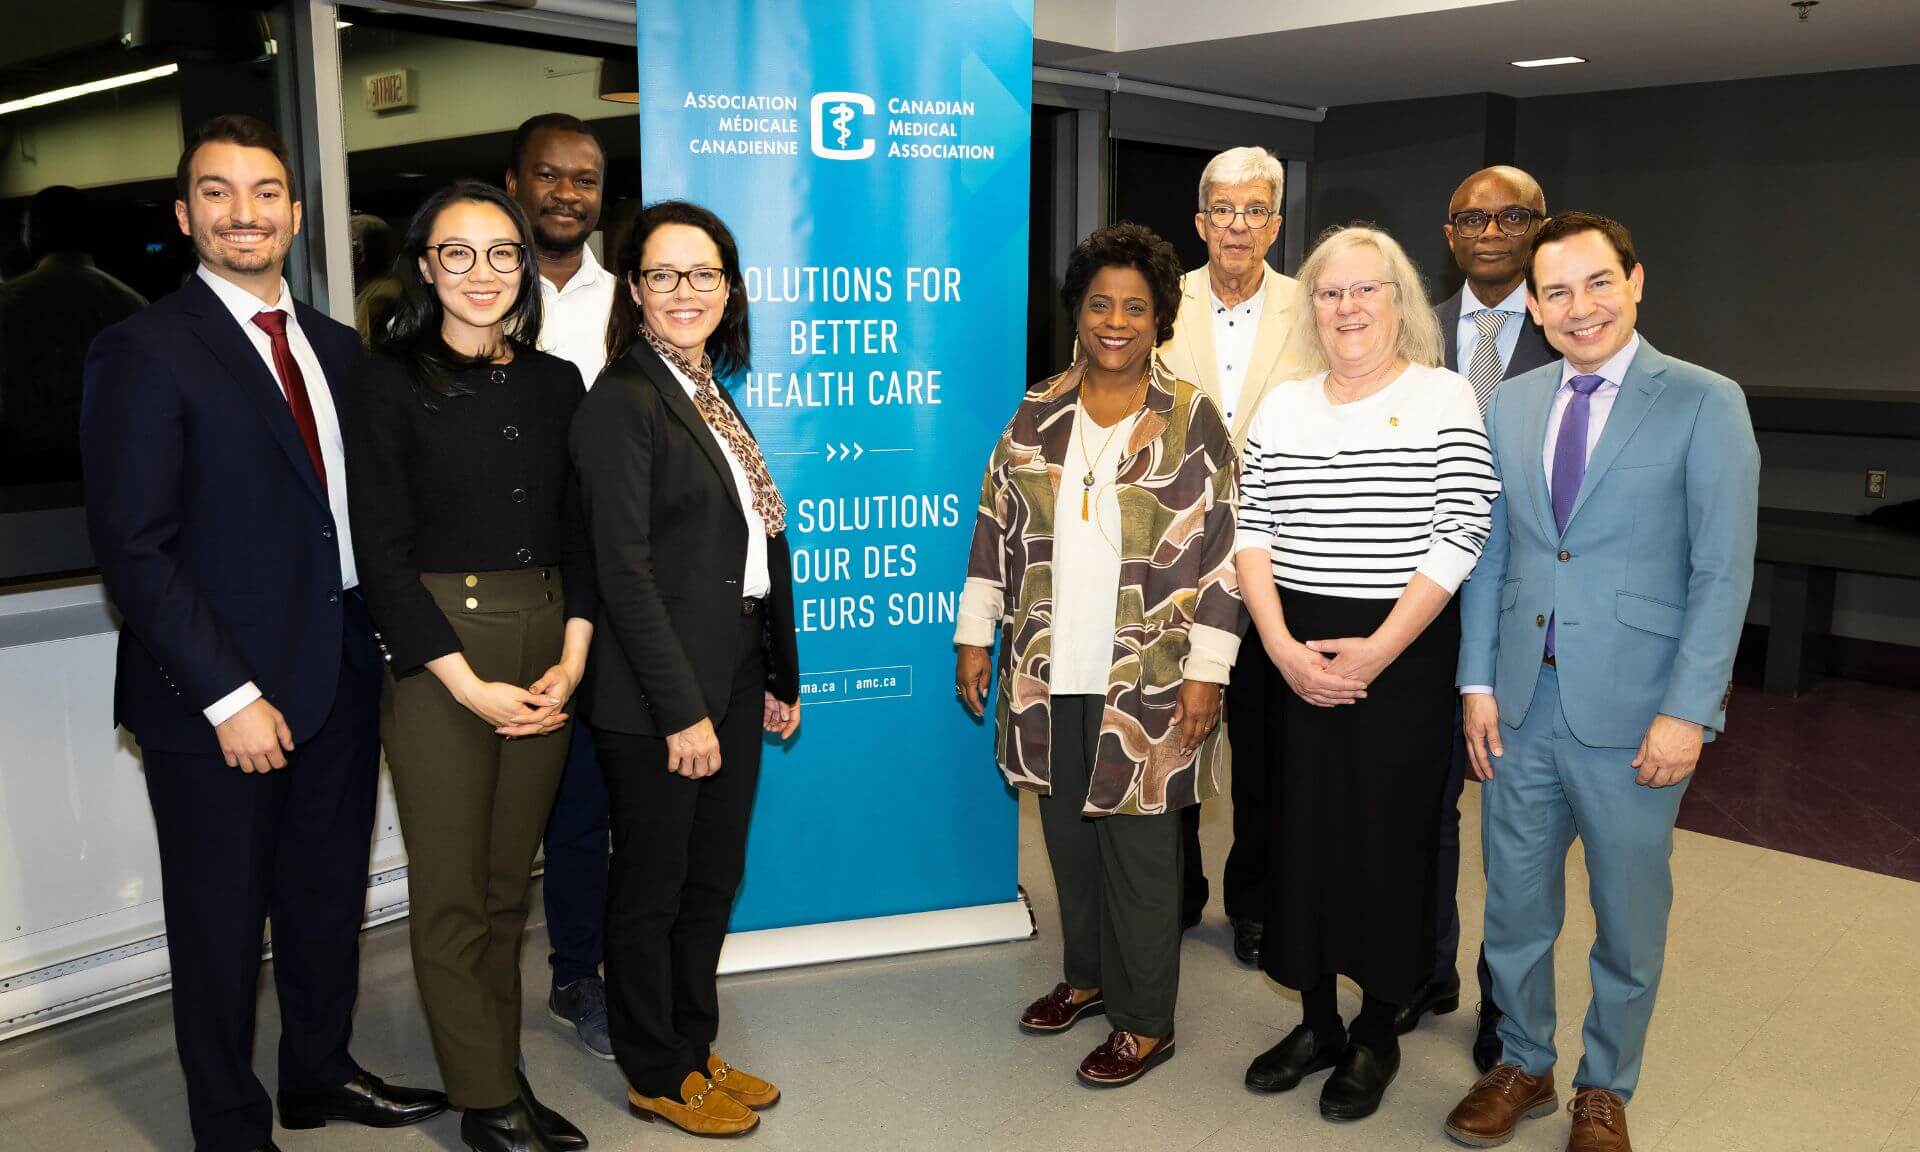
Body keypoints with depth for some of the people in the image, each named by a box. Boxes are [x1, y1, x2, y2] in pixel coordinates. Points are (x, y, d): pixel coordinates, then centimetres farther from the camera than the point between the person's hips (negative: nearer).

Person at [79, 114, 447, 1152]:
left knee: (329, 896, 18)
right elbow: (132, 548, -14)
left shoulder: (336, 347, 11)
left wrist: (378, 640, 2)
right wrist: (229, 696, -17)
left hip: (340, 678, 6)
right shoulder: (144, 351, -9)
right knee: (221, 918, 10)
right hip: (218, 701, -6)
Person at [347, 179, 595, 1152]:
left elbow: (580, 533, 10)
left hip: (546, 656, 4)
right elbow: (381, 552, -7)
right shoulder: (391, 381, -3)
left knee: (509, 884, 13)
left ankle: (501, 1072, 27)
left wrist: (572, 659, -3)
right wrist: (470, 685, -12)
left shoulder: (556, 382, 9)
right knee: (452, 893, 4)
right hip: (436, 651, -4)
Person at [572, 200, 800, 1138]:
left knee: (713, 879, 18)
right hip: (655, 697, -8)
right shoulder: (623, 402, -13)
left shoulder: (712, 396, 12)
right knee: (652, 889, 8)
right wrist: (682, 709, -19)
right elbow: (624, 573, -18)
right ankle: (655, 1076, 25)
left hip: (732, 684, 8)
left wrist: (780, 676, 13)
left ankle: (695, 1048, 34)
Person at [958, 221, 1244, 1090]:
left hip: (1146, 682, -4)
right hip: (1048, 673, 4)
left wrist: (1206, 671, -10)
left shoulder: (1191, 421, -5)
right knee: (1068, 833, 15)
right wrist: (974, 636, 8)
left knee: (1138, 848, 4)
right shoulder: (1037, 414, 6)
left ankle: (1145, 1021, 20)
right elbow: (996, 528, 10)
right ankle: (1088, 976, 36)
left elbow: (1218, 551, -7)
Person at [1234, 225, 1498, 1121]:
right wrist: (1284, 647, -9)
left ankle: (1378, 1035, 22)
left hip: (1403, 655, -3)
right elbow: (1251, 534, 4)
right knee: (1302, 827, 9)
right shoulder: (1282, 406, 9)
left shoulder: (1445, 398, -2)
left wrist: (1377, 650, -15)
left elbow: (1459, 536, -9)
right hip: (1295, 653, 4)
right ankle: (1316, 1021, 26)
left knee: (1389, 833, 4)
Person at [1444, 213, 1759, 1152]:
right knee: (1514, 904, 15)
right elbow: (1488, 554, 8)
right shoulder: (1509, 407, 6)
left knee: (1629, 916, 13)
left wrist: (1688, 711, -15)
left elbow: (1723, 570, -10)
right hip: (1520, 707, 4)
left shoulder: (1704, 404, -7)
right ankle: (1522, 1067, 36)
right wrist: (1479, 683, 2)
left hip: (1632, 715, -3)